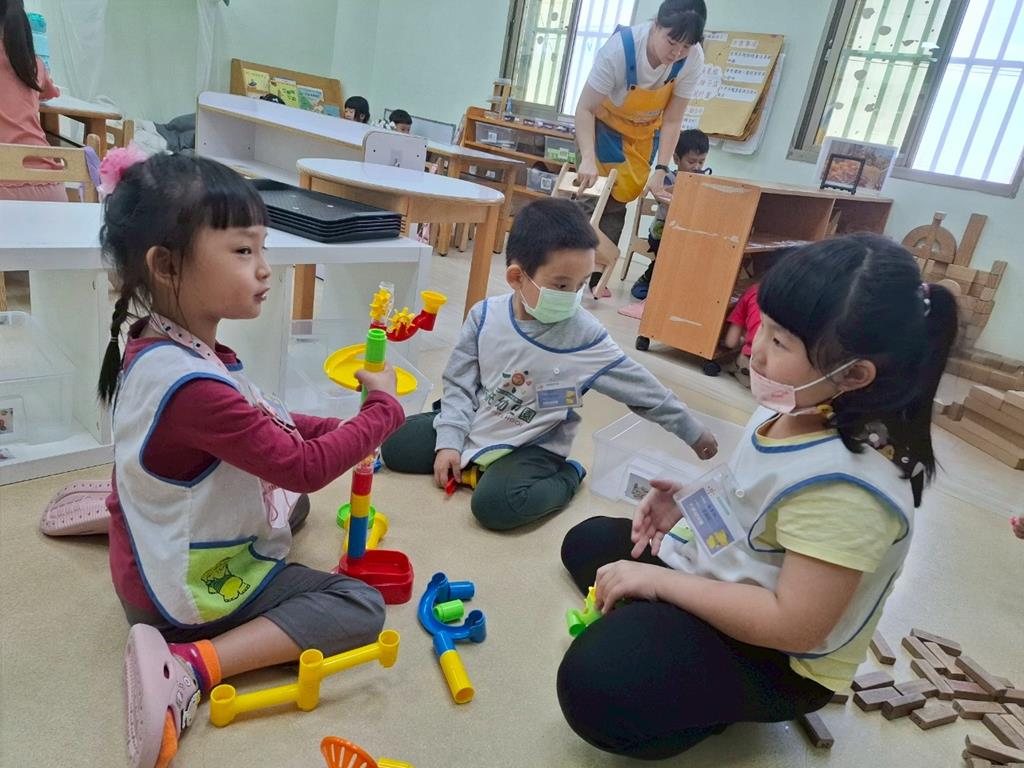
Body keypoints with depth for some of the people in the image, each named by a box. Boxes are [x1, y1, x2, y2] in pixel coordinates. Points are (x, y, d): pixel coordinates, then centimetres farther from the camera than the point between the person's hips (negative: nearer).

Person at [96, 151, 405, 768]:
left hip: (154, 564, 9)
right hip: (189, 591, -9)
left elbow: (262, 421, 6)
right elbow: (304, 468, -29)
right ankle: (192, 666, -14)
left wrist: (335, 430, -4)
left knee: (290, 500, 27)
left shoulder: (156, 345, -5)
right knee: (361, 605, -6)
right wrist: (383, 407, -17)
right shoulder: (193, 385, -36)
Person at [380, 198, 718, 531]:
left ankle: (567, 477, -1)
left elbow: (643, 389, -11)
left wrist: (693, 432, -4)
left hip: (533, 445, -3)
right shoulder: (485, 316, -13)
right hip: (475, 425, 4)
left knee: (494, 504, -29)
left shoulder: (585, 337, -20)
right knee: (394, 447, 0)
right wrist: (449, 440, -11)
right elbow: (459, 382, -4)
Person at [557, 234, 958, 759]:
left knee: (594, 689, -29)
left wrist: (658, 580, -27)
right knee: (587, 543, 19)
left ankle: (726, 703, -3)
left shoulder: (846, 484, -35)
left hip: (781, 659, -9)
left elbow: (793, 626, -32)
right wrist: (691, 500, -5)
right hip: (725, 572, 9)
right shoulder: (796, 408, -9)